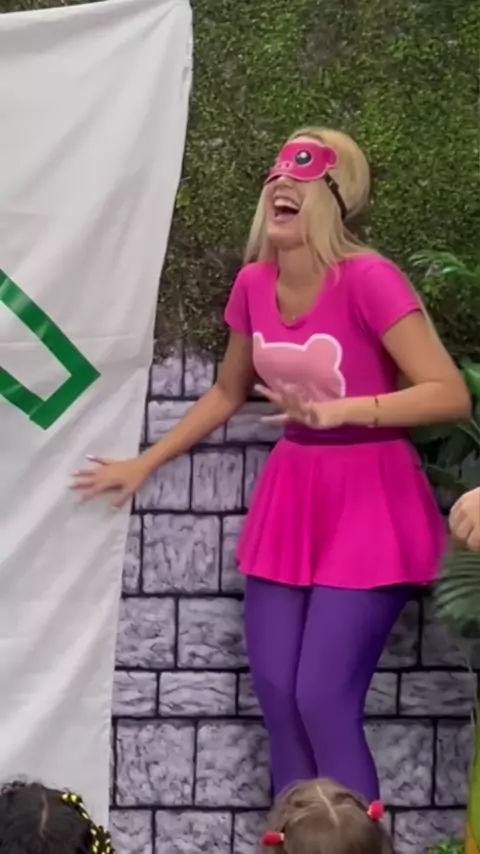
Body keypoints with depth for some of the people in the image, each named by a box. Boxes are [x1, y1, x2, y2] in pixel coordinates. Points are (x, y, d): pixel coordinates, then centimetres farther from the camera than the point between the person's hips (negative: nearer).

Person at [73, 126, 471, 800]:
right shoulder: (254, 283, 0)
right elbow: (228, 393, 16)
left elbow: (451, 395, -23)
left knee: (323, 702, -9)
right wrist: (145, 464, 20)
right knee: (275, 697, 7)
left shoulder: (368, 280, -20)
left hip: (366, 504, -6)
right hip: (290, 497, 6)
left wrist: (341, 410, -31)